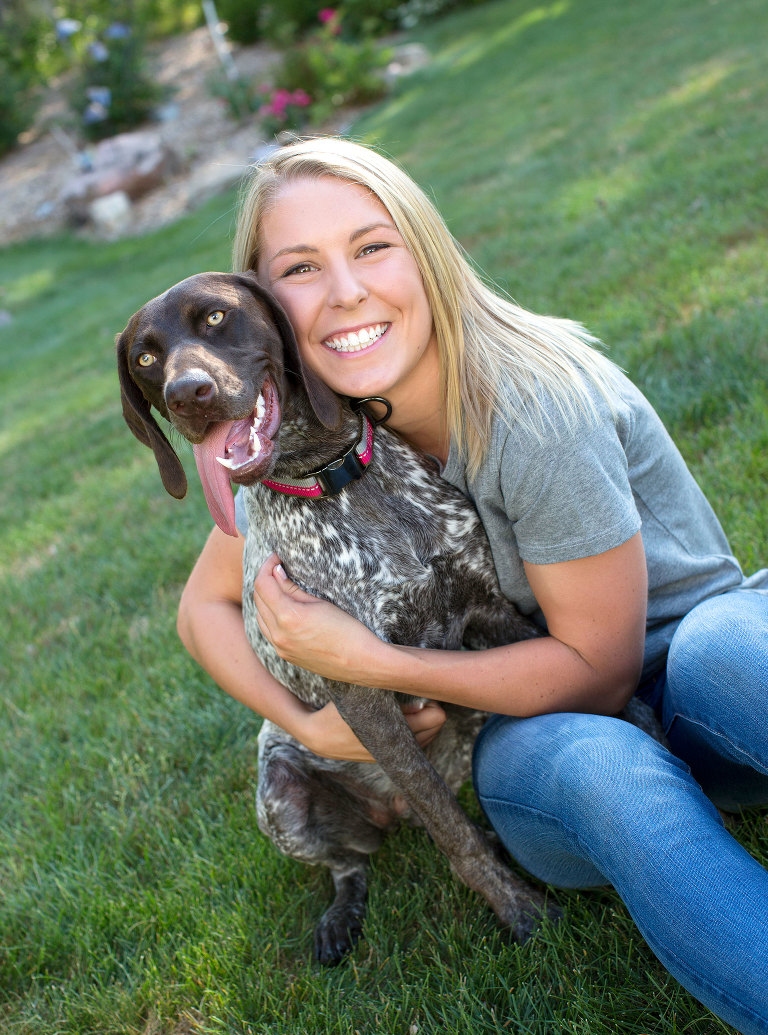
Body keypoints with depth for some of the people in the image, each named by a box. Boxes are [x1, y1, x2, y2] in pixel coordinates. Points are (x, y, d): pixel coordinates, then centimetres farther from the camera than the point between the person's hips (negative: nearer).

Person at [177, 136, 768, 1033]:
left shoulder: (533, 402, -25)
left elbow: (601, 670, -18)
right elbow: (204, 608, 4)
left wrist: (368, 664, -22)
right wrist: (313, 727, -11)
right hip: (530, 725, 3)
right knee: (581, 757, -35)